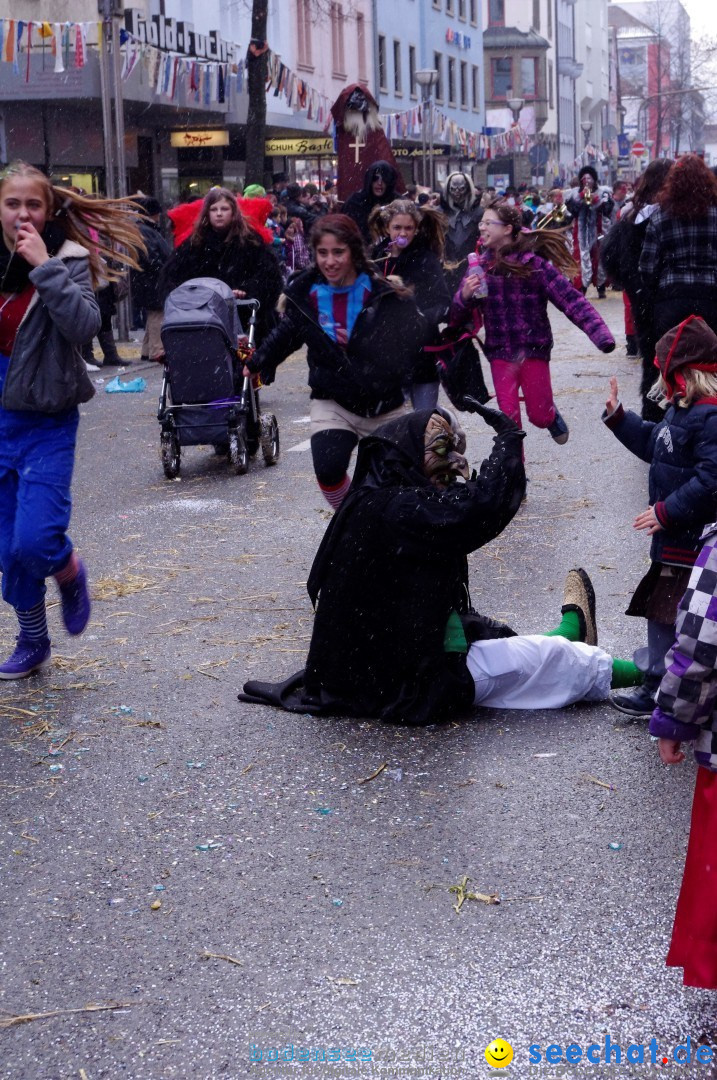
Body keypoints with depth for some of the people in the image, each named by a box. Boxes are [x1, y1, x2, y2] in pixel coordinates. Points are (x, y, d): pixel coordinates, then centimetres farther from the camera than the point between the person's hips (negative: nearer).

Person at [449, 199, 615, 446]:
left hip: (534, 349, -2)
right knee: (509, 418, -1)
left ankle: (552, 416, 43)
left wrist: (600, 334, -29)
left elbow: (570, 299, -16)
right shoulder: (480, 266, 0)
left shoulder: (534, 263, -11)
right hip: (500, 353, 2)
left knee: (539, 416, 7)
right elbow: (457, 317, 2)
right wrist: (464, 296, -22)